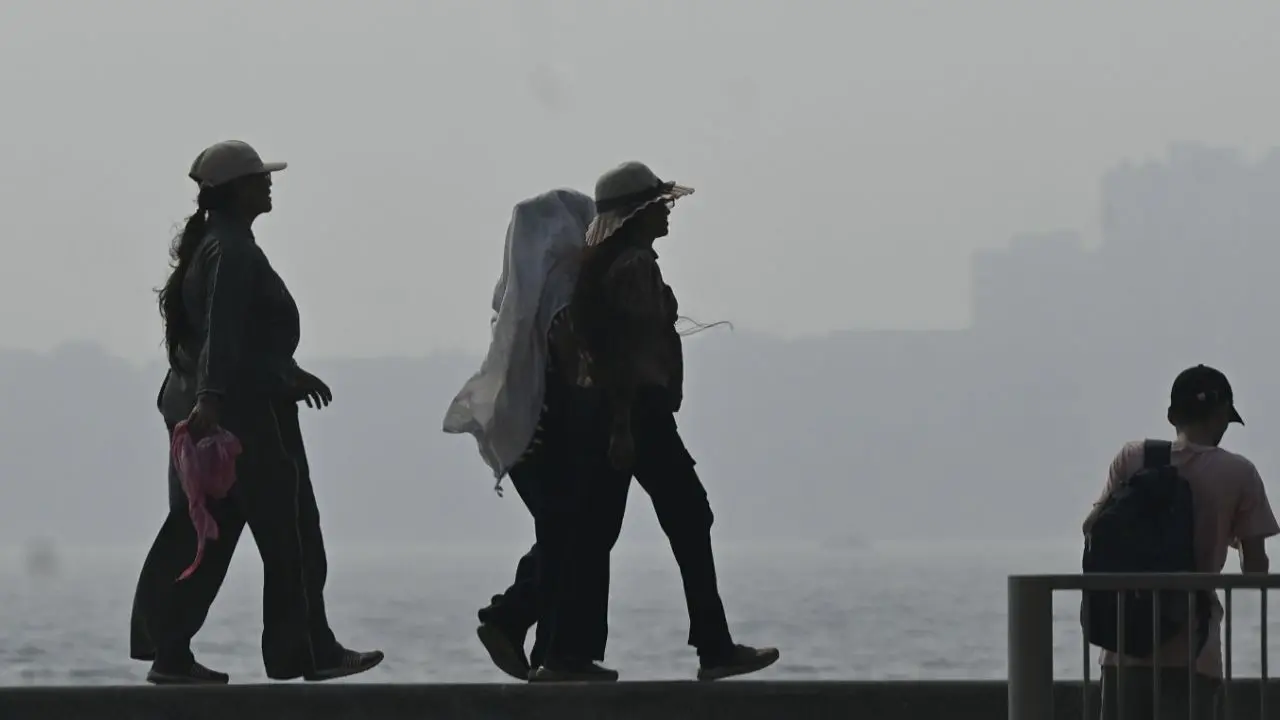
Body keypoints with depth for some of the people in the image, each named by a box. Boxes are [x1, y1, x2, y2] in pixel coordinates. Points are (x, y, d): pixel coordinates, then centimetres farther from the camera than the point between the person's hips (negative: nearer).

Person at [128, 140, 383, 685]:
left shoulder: (211, 245, 18)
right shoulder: (232, 251, -15)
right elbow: (222, 333, -28)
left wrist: (291, 375, 39)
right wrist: (211, 398, -38)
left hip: (206, 407, 10)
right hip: (247, 410, -10)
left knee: (197, 533, 7)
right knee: (290, 536, -1)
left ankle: (166, 652, 4)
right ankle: (309, 653, 4)